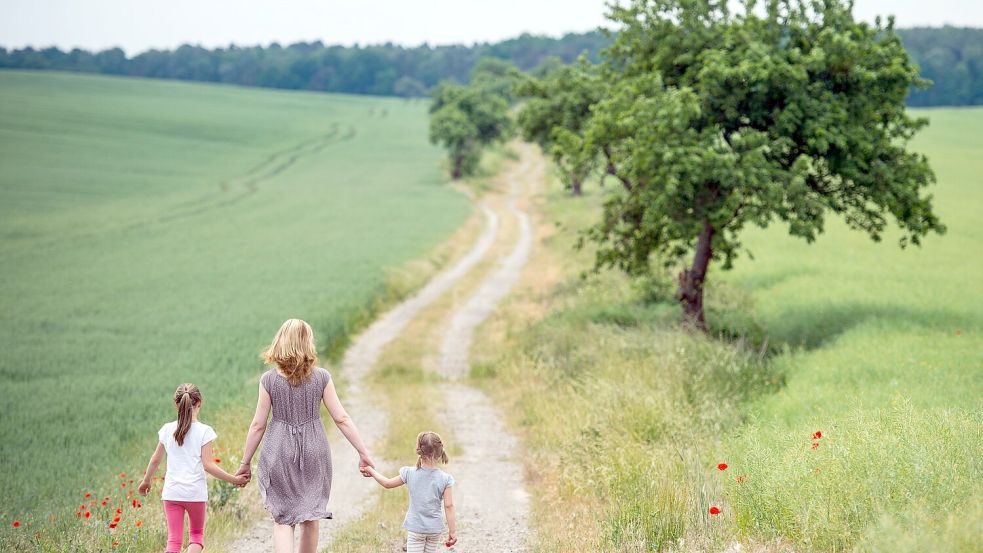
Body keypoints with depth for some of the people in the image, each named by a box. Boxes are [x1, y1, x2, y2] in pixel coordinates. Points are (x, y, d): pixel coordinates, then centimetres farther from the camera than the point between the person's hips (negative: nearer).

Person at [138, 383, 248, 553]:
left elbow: (155, 460, 12)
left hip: (171, 492, 2)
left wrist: (146, 481, 28)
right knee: (197, 534, 17)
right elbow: (208, 465, -12)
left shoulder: (167, 429, 3)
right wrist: (233, 480, -6)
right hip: (195, 492, -2)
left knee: (174, 539, 4)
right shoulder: (204, 431, -8)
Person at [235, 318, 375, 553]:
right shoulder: (321, 377, -5)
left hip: (280, 453, -1)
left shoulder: (269, 379, -6)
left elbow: (258, 425, -3)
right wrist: (363, 452, 2)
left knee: (282, 520, 4)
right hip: (313, 451, 1)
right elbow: (341, 418, -5)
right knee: (310, 518, 15)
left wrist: (245, 462, 7)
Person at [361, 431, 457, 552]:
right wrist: (452, 531, -3)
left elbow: (387, 484, 5)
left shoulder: (409, 474, -10)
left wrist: (371, 471, 21)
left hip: (415, 528, -1)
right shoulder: (445, 479, -12)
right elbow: (448, 506, -11)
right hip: (435, 529, 1)